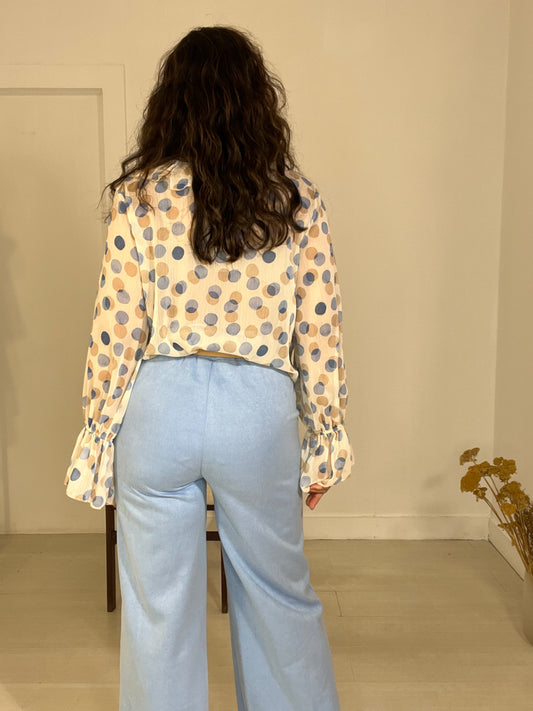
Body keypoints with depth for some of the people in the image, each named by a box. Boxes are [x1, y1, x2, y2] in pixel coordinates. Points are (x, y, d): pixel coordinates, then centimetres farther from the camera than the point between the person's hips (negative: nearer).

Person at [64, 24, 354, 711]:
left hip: (160, 404, -1)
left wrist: (98, 435, 7)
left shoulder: (139, 196, -3)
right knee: (281, 595, 21)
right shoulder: (297, 200, 0)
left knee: (159, 609, 15)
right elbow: (320, 330, 0)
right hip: (260, 406, 1)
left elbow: (116, 330, -4)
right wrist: (323, 441, 10)